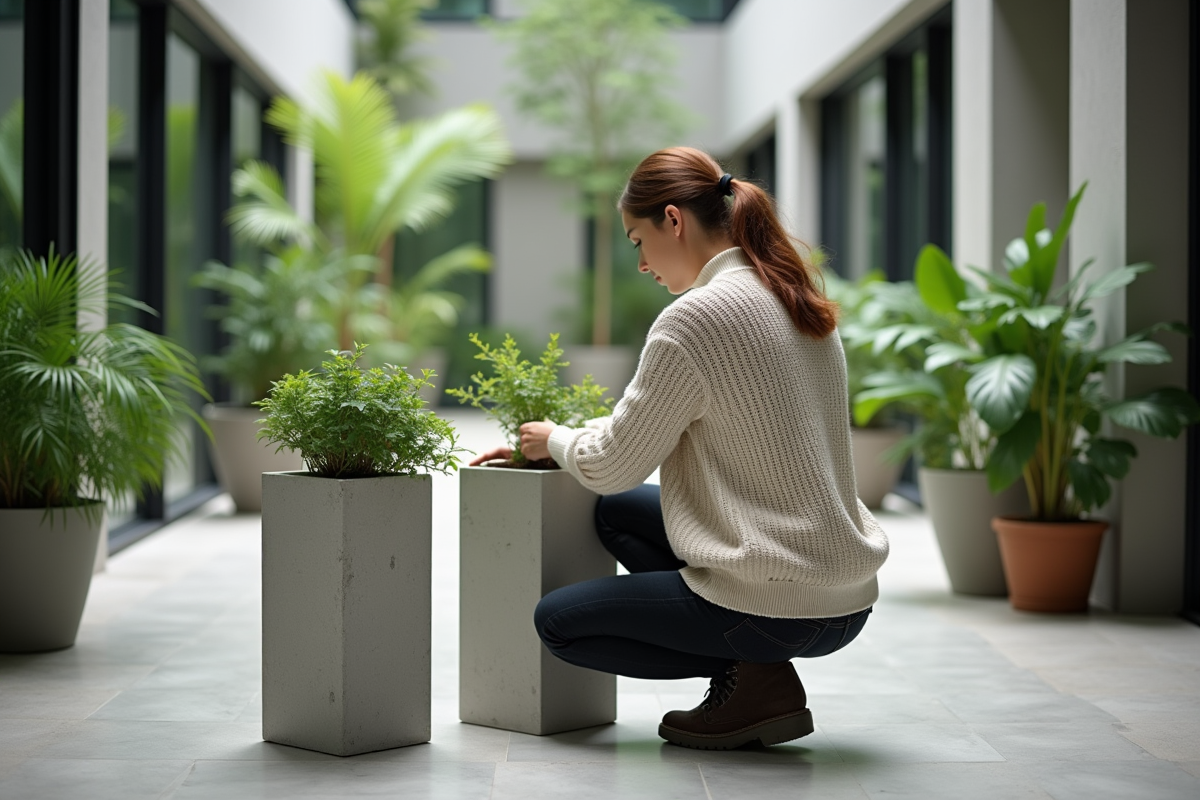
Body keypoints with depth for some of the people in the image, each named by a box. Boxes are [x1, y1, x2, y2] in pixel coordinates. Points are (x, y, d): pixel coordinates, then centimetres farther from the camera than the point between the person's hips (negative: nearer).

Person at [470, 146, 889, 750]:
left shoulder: (695, 319, -17)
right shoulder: (800, 303, 11)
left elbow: (612, 466, -8)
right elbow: (652, 423, 22)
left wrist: (555, 439, 13)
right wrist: (542, 446, 24)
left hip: (777, 608, -9)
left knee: (556, 622, 11)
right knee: (618, 513, 24)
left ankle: (751, 680, -1)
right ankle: (753, 665, 10)